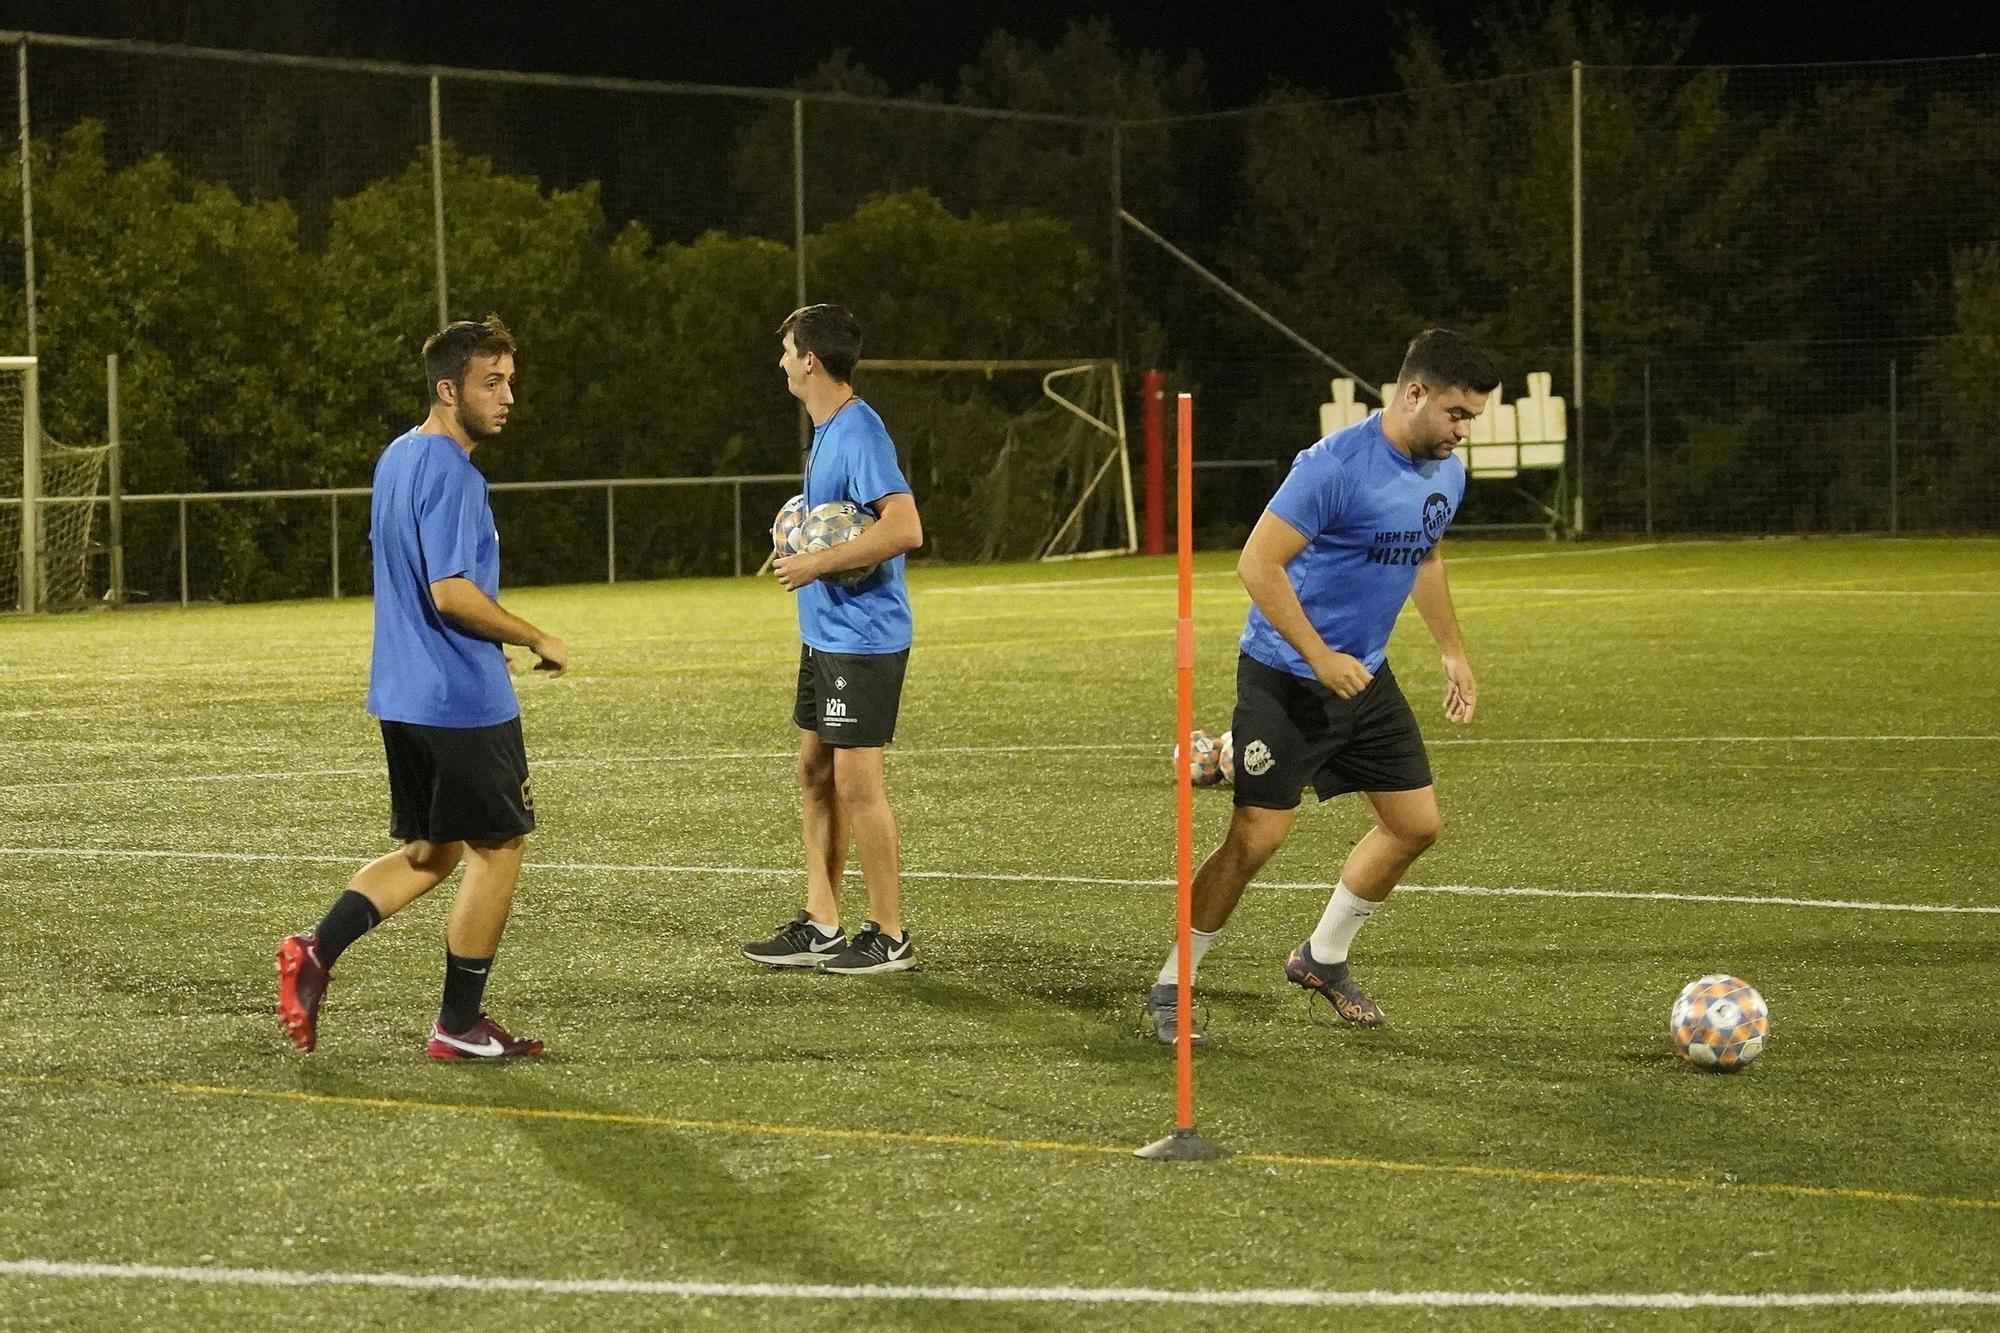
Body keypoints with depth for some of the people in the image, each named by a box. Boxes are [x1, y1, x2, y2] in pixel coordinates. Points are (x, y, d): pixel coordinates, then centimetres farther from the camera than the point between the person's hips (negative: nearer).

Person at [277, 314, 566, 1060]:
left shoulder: (397, 458, 12)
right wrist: (536, 641, -12)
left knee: (430, 852, 17)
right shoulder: (450, 472, -18)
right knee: (498, 849, 4)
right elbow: (451, 592, -24)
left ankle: (316, 953, 1)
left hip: (400, 695, 9)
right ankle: (459, 1027, 9)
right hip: (465, 700, -9)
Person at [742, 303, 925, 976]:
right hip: (824, 635, 10)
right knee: (815, 772, 13)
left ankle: (889, 937, 3)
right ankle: (819, 925, 20)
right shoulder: (826, 431, 14)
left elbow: (904, 528, -27)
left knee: (855, 781, -5)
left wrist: (817, 564, -22)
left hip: (862, 637, -10)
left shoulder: (859, 433, -18)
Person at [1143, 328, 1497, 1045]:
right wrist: (1320, 658, -25)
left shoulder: (1445, 474, 2)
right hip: (1286, 675, -8)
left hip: (1365, 676, 8)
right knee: (1256, 837, -10)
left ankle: (1323, 958, 26)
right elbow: (1258, 563, -24)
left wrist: (1453, 652, 21)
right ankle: (1170, 988, 4)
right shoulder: (1335, 466, -24)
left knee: (1416, 823, 7)